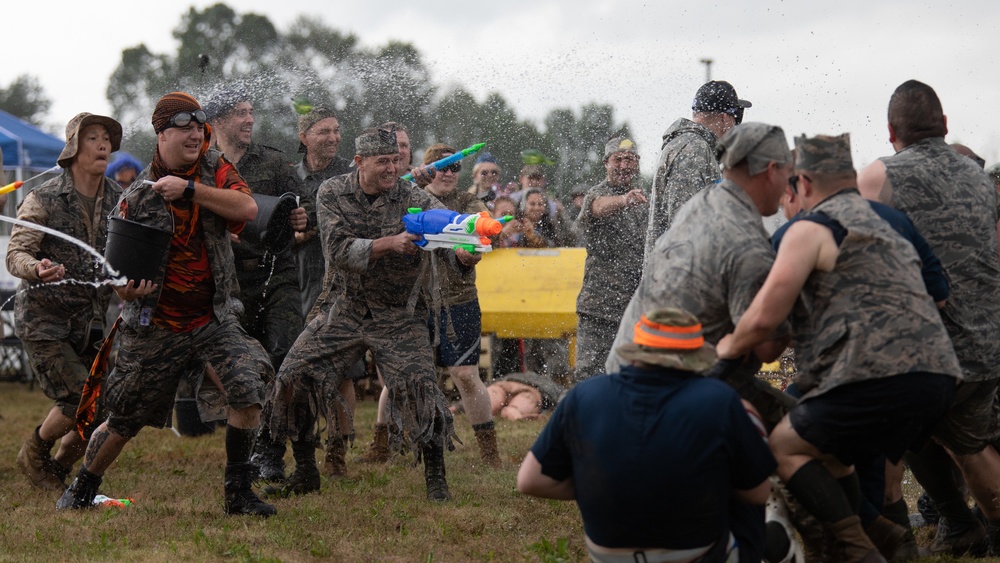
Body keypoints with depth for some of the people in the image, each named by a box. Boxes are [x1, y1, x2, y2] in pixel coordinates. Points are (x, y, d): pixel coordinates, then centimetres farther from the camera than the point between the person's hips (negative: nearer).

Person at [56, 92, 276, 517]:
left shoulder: (214, 169, 0)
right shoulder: (139, 194, -5)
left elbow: (248, 209, -18)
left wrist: (190, 189, -25)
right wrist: (126, 290, -23)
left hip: (213, 319, 1)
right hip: (155, 327, -1)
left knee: (248, 390, -20)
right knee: (124, 421, 7)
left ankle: (239, 493, -7)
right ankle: (80, 491, 31)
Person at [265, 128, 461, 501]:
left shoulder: (415, 200, -13)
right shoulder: (333, 194, -7)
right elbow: (338, 250, -19)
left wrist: (463, 253, -51)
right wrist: (389, 244, -33)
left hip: (400, 317, -3)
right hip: (346, 309, 3)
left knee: (417, 385, -22)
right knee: (295, 377, -1)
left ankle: (435, 480, -7)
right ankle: (305, 473, 18)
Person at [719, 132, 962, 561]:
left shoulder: (811, 230, 2)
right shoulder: (888, 230, 30)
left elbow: (764, 318, -5)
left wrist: (730, 347, 18)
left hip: (880, 377, -9)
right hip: (939, 377, 9)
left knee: (785, 448, 6)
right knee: (829, 454, 26)